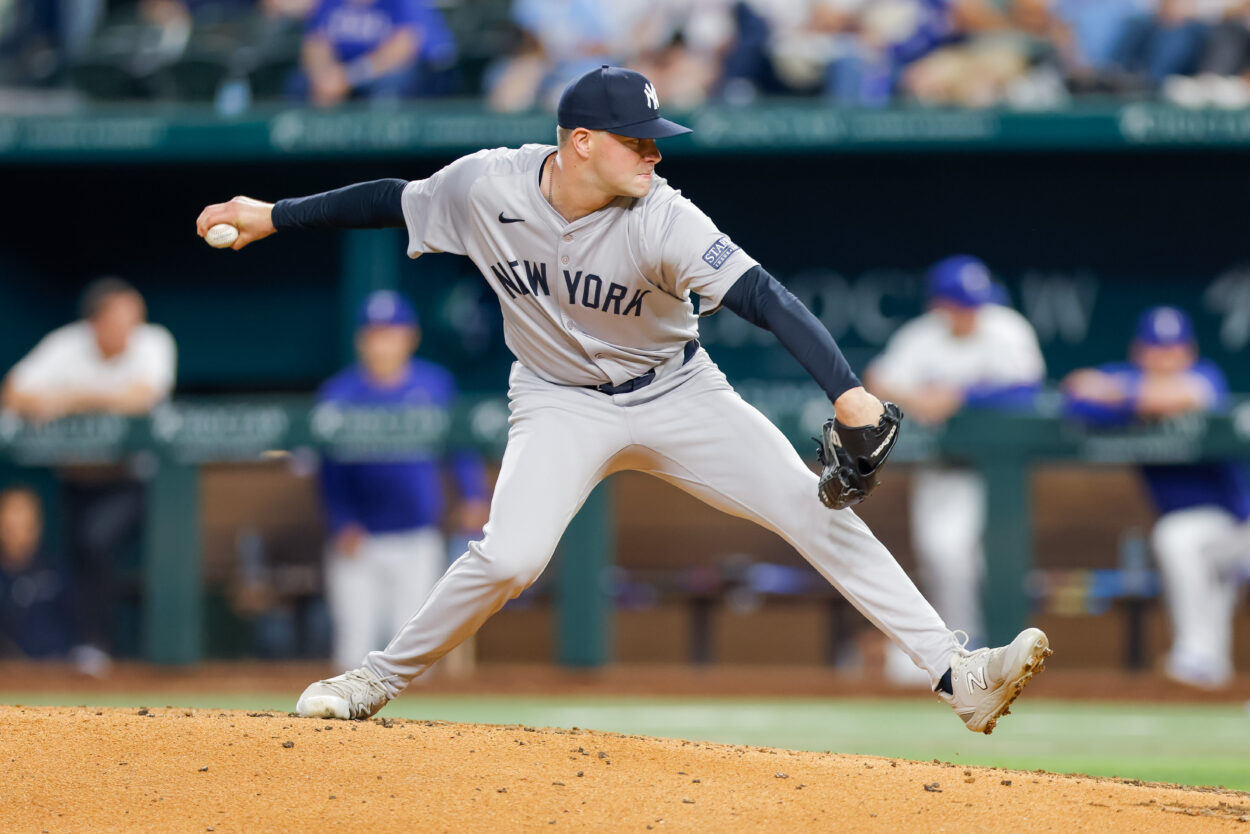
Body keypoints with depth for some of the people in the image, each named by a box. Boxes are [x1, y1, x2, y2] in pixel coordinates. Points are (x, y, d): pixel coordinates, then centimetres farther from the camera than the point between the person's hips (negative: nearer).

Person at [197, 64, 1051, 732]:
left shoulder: (661, 219, -25)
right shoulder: (488, 186, -18)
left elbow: (764, 297, -34)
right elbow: (393, 200, 1)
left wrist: (848, 392, -45)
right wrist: (273, 216, 1)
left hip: (676, 393, 0)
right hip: (562, 404, 0)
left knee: (817, 510, -13)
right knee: (509, 557, -23)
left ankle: (957, 674, -13)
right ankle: (379, 680, -1)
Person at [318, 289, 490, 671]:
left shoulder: (436, 383, 4)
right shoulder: (338, 393, 0)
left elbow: (462, 444, 7)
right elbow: (330, 470, -1)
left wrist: (473, 498, -9)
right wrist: (343, 526, -14)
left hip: (417, 542, 0)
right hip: (358, 542, 0)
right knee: (355, 641, -2)